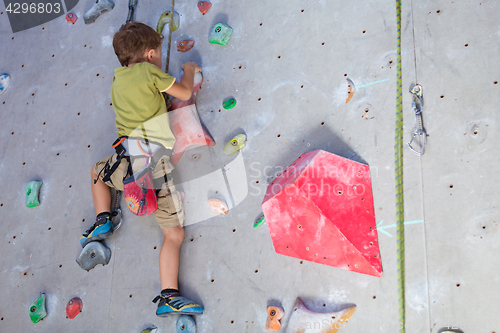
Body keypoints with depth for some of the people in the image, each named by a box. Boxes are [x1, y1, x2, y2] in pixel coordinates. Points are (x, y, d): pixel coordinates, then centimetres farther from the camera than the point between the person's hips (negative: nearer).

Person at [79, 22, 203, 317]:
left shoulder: (117, 79, 17)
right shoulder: (148, 71, -1)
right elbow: (185, 93, 8)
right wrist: (189, 70, 26)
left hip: (125, 163, 4)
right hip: (154, 162, -4)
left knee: (97, 171, 40)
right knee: (174, 234, 4)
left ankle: (102, 220, 27)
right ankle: (168, 296, -4)